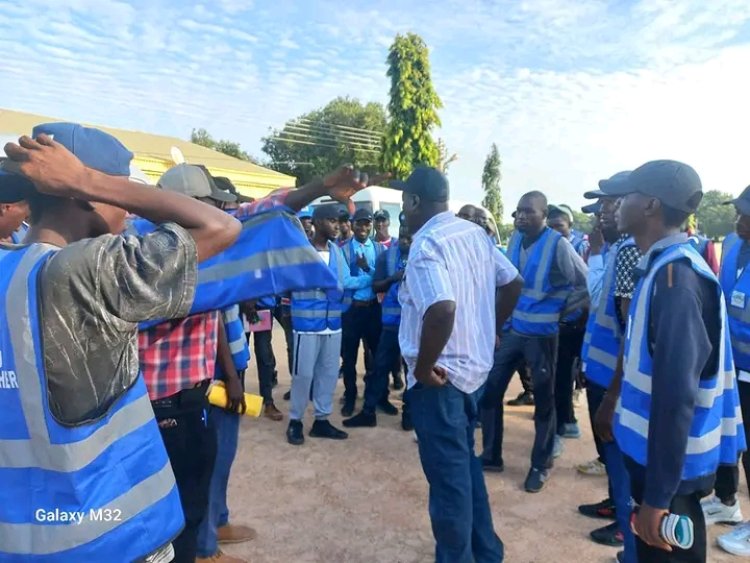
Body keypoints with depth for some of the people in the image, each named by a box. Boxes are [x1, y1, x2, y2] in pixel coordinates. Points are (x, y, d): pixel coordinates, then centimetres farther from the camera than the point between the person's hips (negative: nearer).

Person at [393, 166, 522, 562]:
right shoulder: (474, 233, 6)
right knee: (465, 464, 23)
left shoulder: (427, 243, -19)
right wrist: (491, 330, 18)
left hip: (440, 376, -9)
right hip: (474, 366, 9)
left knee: (448, 475, 6)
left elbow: (442, 309, -33)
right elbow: (513, 283, 12)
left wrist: (423, 367, -20)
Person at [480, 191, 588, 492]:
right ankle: (490, 455, 24)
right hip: (511, 328, 6)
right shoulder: (515, 239, 2)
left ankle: (541, 465, 26)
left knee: (543, 399, 9)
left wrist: (561, 310, -6)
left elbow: (588, 284, -11)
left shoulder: (558, 245, -15)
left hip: (541, 333, -5)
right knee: (489, 389, 7)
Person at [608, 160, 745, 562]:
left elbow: (676, 393, -27)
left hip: (670, 467, -9)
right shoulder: (665, 266, 6)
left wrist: (657, 495, -23)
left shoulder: (675, 275, -23)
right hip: (657, 455, 9)